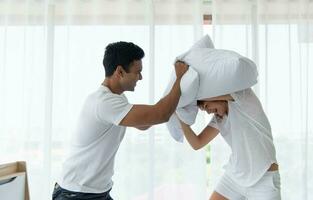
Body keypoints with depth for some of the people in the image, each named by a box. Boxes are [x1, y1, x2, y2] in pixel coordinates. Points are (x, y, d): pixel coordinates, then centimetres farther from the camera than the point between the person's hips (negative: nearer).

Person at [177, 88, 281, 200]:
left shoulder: (243, 93, -14)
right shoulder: (219, 118, 6)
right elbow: (197, 144, 0)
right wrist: (182, 119, -11)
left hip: (264, 181, -7)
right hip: (234, 176, 7)